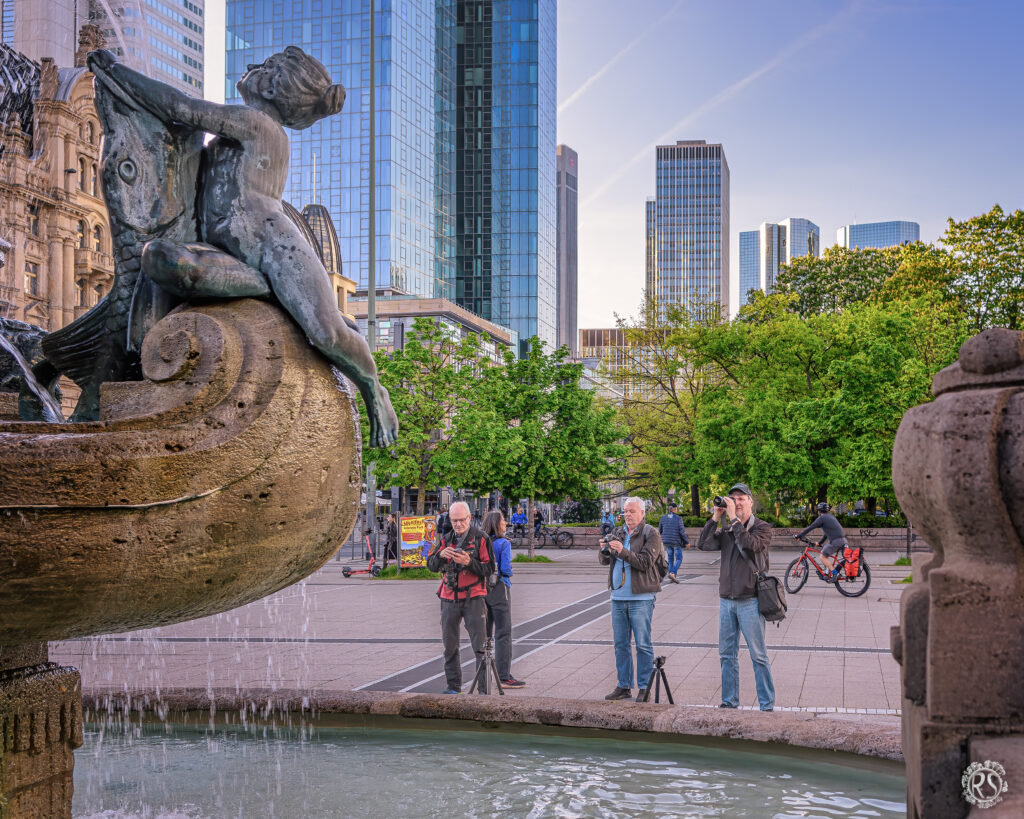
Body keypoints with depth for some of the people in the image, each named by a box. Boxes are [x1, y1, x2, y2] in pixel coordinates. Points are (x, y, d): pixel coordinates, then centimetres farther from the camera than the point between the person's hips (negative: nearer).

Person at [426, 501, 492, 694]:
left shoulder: (480, 539, -2)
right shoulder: (445, 540, 11)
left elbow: (488, 568, -7)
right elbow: (431, 566, 5)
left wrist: (469, 562, -23)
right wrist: (440, 554, -15)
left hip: (473, 598, -4)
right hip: (449, 598, 5)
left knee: (480, 646, -7)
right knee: (450, 645, 10)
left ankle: (484, 689, -6)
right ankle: (454, 686, 21)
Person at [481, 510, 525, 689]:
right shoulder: (504, 544, -12)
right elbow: (506, 569, -17)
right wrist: (509, 573, 3)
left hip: (482, 589, 6)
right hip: (499, 589, -6)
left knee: (485, 632, 15)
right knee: (503, 633, -3)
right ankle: (504, 677, -4)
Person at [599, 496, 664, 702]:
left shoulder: (651, 534, -3)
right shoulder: (619, 533, 15)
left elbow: (646, 562, -15)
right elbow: (603, 560, 9)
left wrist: (623, 551, -24)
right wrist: (606, 550, -13)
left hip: (640, 598, -6)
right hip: (618, 597, 6)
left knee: (643, 644, -3)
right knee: (620, 644, 9)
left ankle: (644, 688, 3)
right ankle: (623, 686, 16)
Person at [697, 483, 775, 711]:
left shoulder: (762, 528, -3)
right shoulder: (726, 530, 11)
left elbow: (750, 545, -23)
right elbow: (703, 545, -2)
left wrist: (734, 518, -18)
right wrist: (715, 518, -6)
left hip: (750, 601, -5)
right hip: (726, 600, 5)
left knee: (758, 655, -2)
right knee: (727, 655, 10)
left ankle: (767, 705, 4)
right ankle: (730, 701, 19)